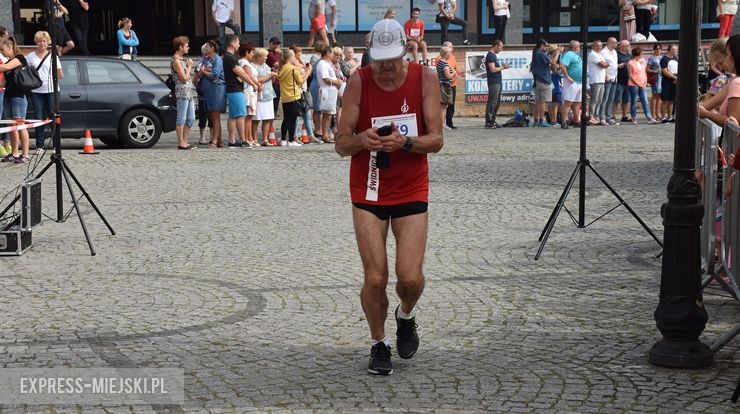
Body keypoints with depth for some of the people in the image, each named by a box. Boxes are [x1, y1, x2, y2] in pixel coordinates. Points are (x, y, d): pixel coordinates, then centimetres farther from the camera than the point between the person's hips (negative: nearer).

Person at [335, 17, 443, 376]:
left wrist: (405, 142, -26)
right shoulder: (359, 82, -7)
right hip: (367, 192, 0)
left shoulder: (424, 79, -6)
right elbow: (341, 144, -5)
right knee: (375, 278, -6)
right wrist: (360, 140, -27)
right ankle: (379, 344, 18)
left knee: (410, 277, -9)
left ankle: (405, 316, 26)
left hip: (412, 191, 0)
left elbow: (436, 140, -7)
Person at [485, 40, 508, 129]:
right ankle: (489, 122, -7)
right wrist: (502, 67, -8)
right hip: (493, 82, -10)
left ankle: (492, 121, 16)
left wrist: (502, 67, 8)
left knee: (497, 102, 11)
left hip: (498, 82, 10)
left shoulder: (494, 55, 19)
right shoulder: (490, 55, -12)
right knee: (492, 102, -9)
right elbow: (492, 69, -19)